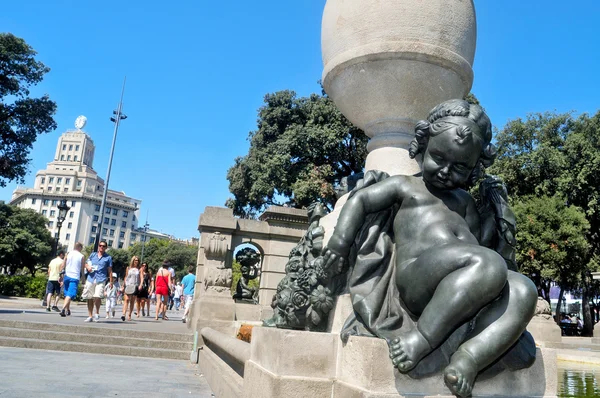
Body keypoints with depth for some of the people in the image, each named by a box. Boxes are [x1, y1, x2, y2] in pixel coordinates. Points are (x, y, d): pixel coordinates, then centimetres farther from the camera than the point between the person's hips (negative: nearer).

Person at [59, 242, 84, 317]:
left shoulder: (68, 254, 7)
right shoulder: (81, 256, -2)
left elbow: (63, 266, 6)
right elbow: (82, 269, 1)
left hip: (67, 275, 4)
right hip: (75, 277, -4)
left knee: (67, 294, 19)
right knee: (70, 295, -7)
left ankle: (68, 310, 30)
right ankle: (63, 309, -25)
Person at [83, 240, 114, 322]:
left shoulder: (108, 258, 7)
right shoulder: (92, 255, 15)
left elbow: (110, 270, 8)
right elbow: (86, 263, 21)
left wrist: (111, 281, 1)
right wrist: (88, 267, -3)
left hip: (101, 280, -3)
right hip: (90, 279, 3)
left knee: (97, 297, -17)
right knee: (89, 298, 6)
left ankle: (97, 313, 4)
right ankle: (90, 316, 17)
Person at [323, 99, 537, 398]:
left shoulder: (464, 201, 31)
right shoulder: (404, 186, 19)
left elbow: (478, 243, 19)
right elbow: (361, 200, 10)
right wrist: (341, 241, -7)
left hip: (470, 291, 6)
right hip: (416, 280, -5)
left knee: (522, 289, -20)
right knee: (490, 264, -31)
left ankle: (468, 357, -31)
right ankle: (422, 336, -27)